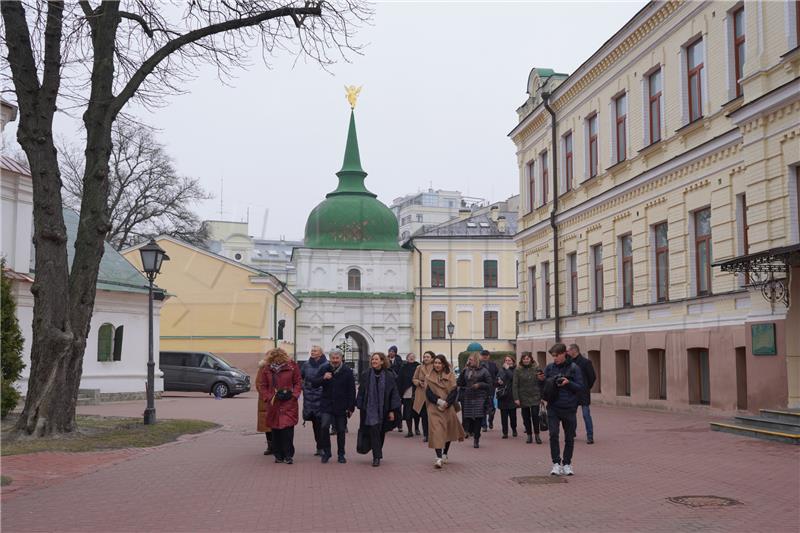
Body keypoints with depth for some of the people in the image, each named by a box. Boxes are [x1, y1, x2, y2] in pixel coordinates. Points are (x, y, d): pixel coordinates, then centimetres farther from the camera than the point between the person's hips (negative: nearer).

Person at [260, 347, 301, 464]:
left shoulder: (292, 367, 0)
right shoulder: (268, 369, 8)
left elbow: (297, 383, 5)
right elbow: (263, 386, 13)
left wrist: (293, 394, -9)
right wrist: (269, 397, -1)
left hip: (288, 404, -3)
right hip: (273, 405, 3)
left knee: (287, 429, -10)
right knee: (275, 431, 7)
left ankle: (288, 455, -2)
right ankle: (279, 455, 17)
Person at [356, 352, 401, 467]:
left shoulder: (389, 376, -1)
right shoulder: (366, 375, 1)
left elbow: (393, 394, 0)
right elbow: (361, 392, 4)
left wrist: (392, 410, -4)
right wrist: (361, 407, -1)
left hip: (384, 409, 1)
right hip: (370, 409, -1)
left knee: (381, 432, 9)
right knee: (374, 431, -11)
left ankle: (377, 455, 28)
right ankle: (377, 457, -9)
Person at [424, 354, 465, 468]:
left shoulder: (450, 376, 5)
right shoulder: (429, 378, 6)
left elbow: (454, 391, -2)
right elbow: (428, 393, -3)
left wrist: (446, 403, -15)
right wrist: (439, 401, -18)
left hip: (448, 408, 2)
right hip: (434, 408, -2)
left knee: (448, 431, 12)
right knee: (436, 431, -14)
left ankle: (445, 454, 31)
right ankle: (439, 458, -20)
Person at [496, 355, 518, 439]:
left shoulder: (516, 370, -2)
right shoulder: (501, 370, 12)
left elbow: (513, 377, -20)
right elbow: (497, 381, 14)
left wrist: (507, 368, -10)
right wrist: (498, 382, -8)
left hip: (512, 395, -3)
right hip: (503, 395, 3)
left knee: (513, 415, 5)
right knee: (504, 415, 0)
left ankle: (514, 430, 26)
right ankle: (505, 432, 5)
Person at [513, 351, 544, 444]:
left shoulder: (536, 368, 0)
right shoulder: (518, 370, -1)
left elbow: (541, 383, 4)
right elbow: (515, 385, -3)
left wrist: (542, 396, -6)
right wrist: (516, 398, -8)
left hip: (535, 396, -1)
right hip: (523, 397, 1)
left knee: (535, 415, -5)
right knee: (526, 417, 5)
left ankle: (537, 435, 7)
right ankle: (529, 436, 15)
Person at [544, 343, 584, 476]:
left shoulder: (573, 368, -3)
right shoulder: (549, 368, 5)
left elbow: (580, 387, -3)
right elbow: (543, 387, 12)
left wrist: (568, 383, -19)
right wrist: (541, 379, -9)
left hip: (569, 408, -1)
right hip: (553, 408, 1)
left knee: (569, 437, 8)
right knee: (553, 435, -10)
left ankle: (567, 463, 21)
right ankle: (556, 463, 0)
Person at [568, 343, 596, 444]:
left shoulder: (586, 362, -10)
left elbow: (593, 377, -6)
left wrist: (587, 388, 2)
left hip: (583, 394, -6)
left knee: (586, 415, -3)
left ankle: (590, 437, 3)